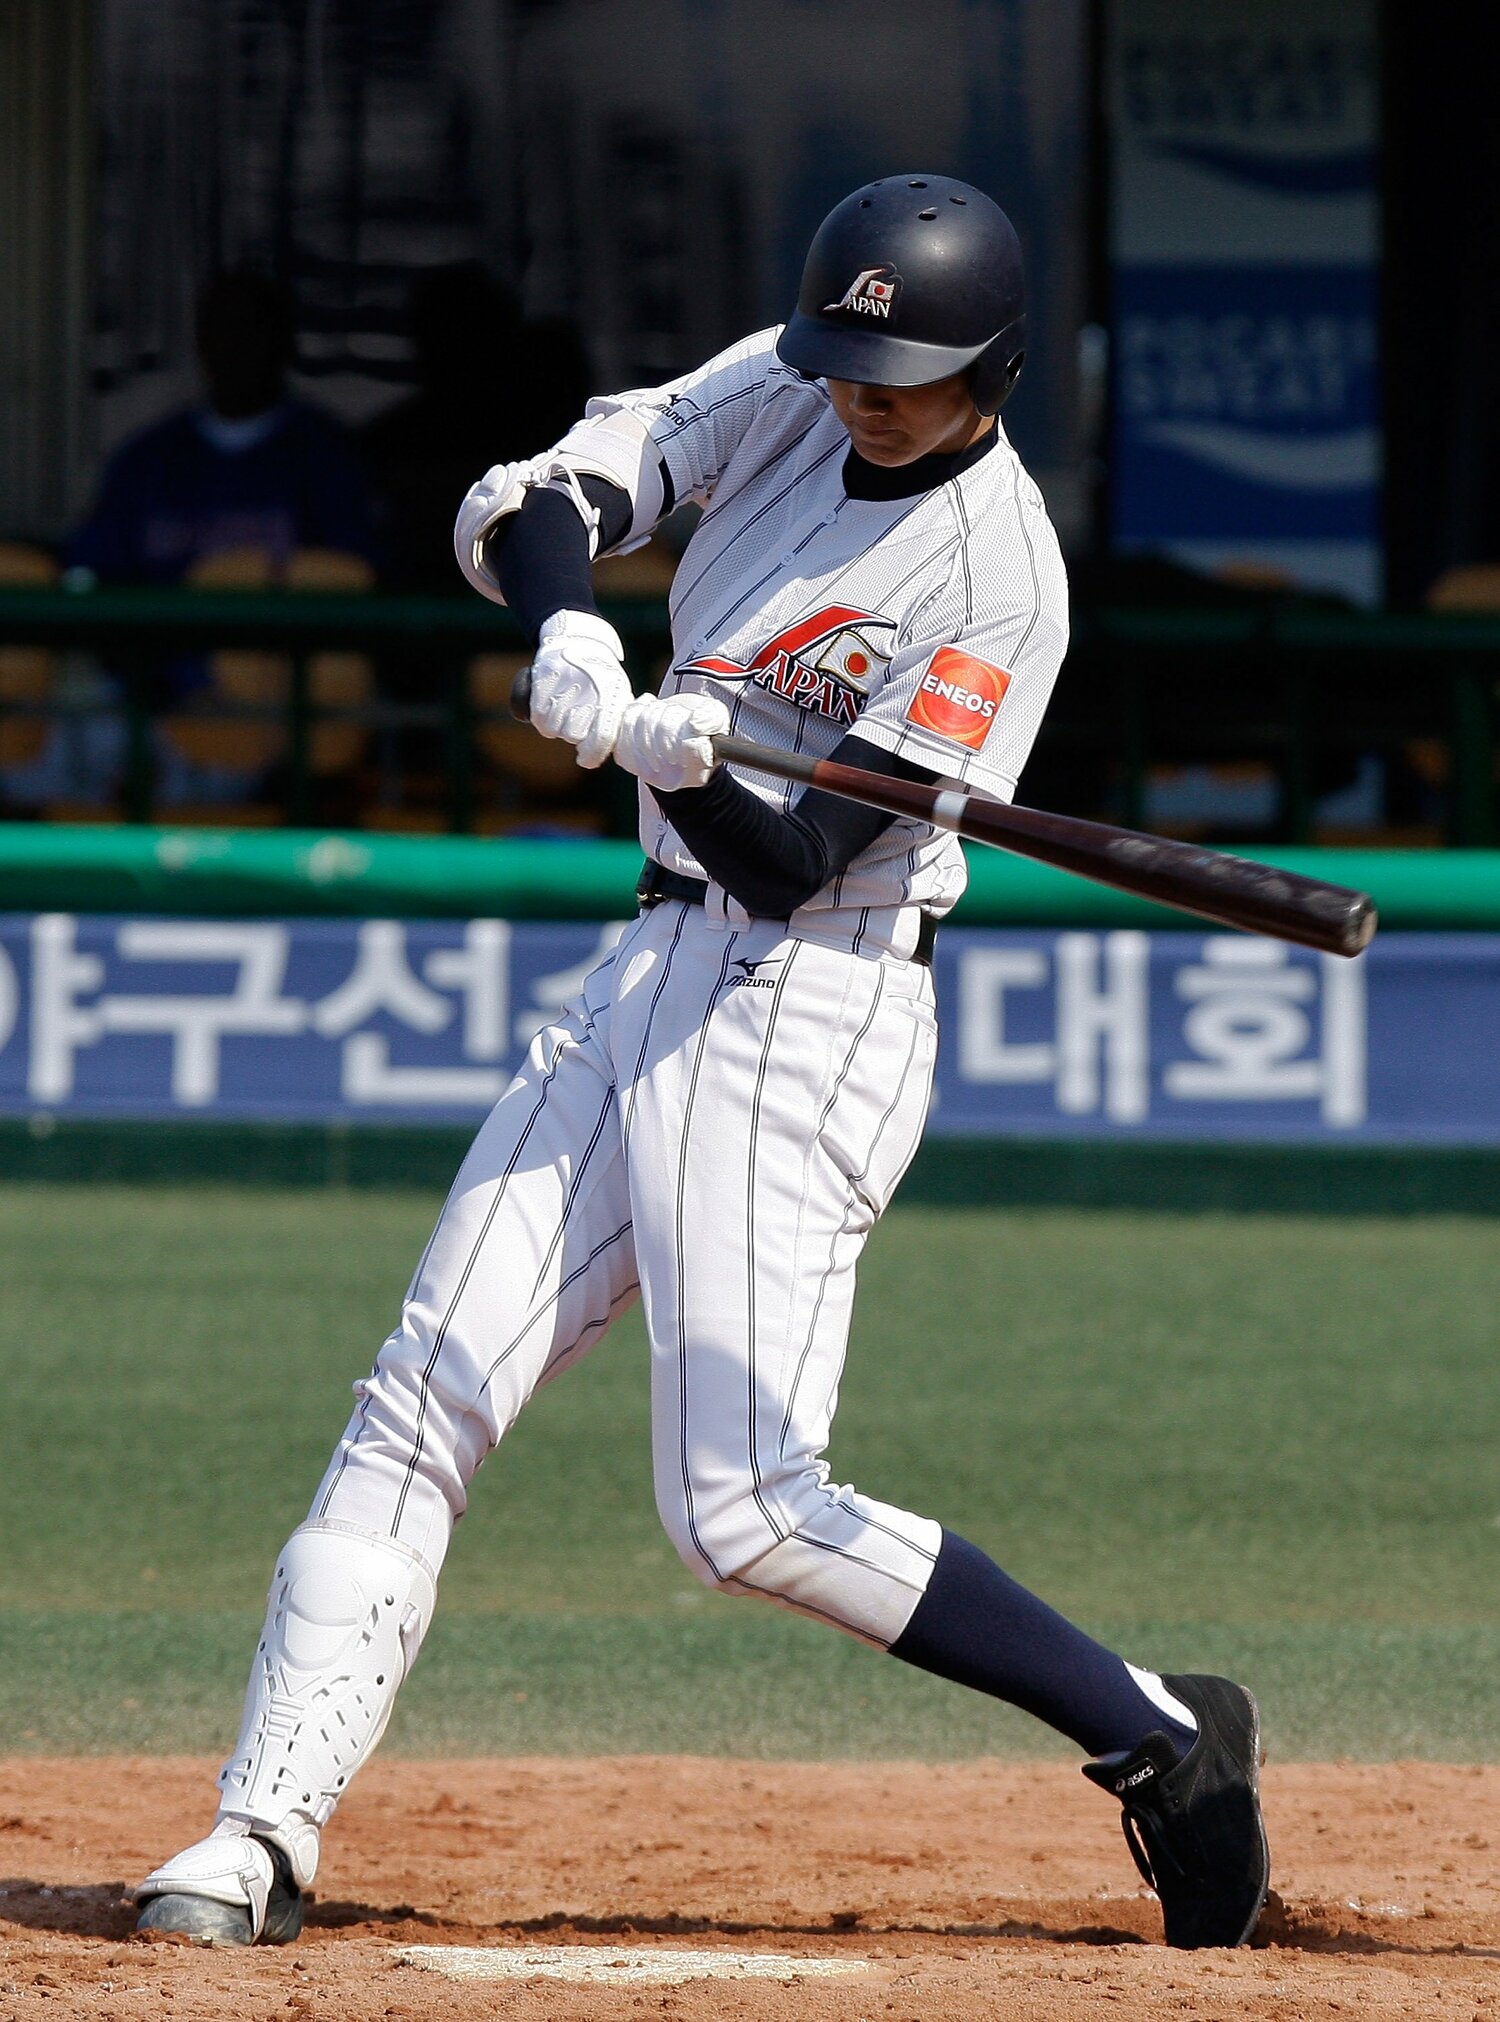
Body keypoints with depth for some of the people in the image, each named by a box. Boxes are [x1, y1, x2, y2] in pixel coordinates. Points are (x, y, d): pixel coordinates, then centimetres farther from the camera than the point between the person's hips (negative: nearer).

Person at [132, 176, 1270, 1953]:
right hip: (650, 977, 8)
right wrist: (570, 634, -26)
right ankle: (264, 1836, 0)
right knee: (423, 1402, 0)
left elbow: (795, 861, -18)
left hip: (809, 1007, -8)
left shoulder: (995, 578, -16)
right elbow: (534, 505, -5)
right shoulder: (793, 391, 3)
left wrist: (694, 764, -38)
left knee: (745, 1511, -15)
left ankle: (1158, 1741, -6)